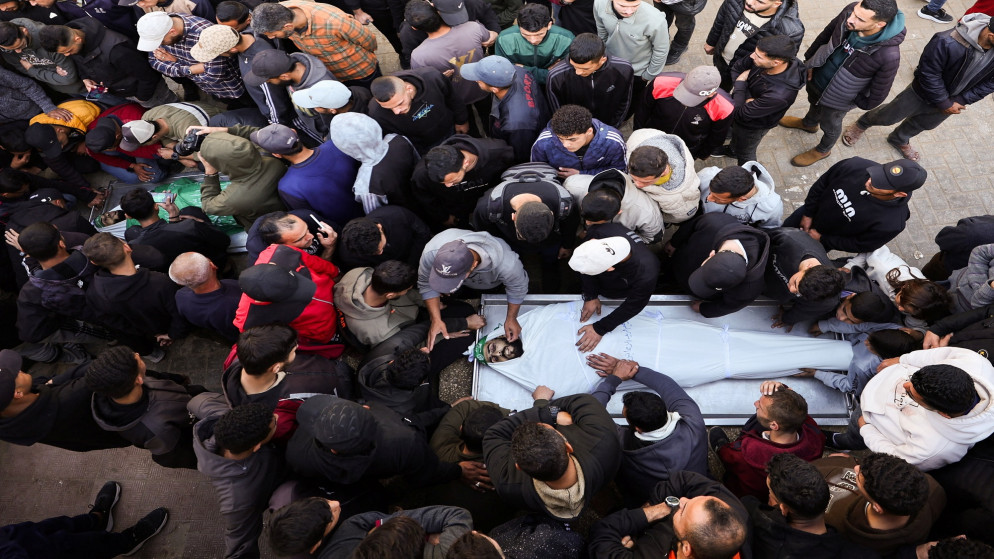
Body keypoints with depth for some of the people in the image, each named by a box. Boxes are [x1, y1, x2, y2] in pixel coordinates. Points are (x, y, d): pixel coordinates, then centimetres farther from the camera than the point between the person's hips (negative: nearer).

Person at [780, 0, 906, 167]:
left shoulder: (888, 55, -39)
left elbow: (880, 91, -22)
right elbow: (826, 34, -6)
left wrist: (861, 104, -6)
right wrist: (809, 60, 3)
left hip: (838, 98, -5)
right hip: (816, 77, 5)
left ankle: (822, 150, 57)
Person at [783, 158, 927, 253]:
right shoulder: (854, 166, -31)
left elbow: (861, 245, -20)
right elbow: (821, 185, -12)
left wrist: (822, 239, -16)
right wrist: (807, 214, -6)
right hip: (807, 214, 3)